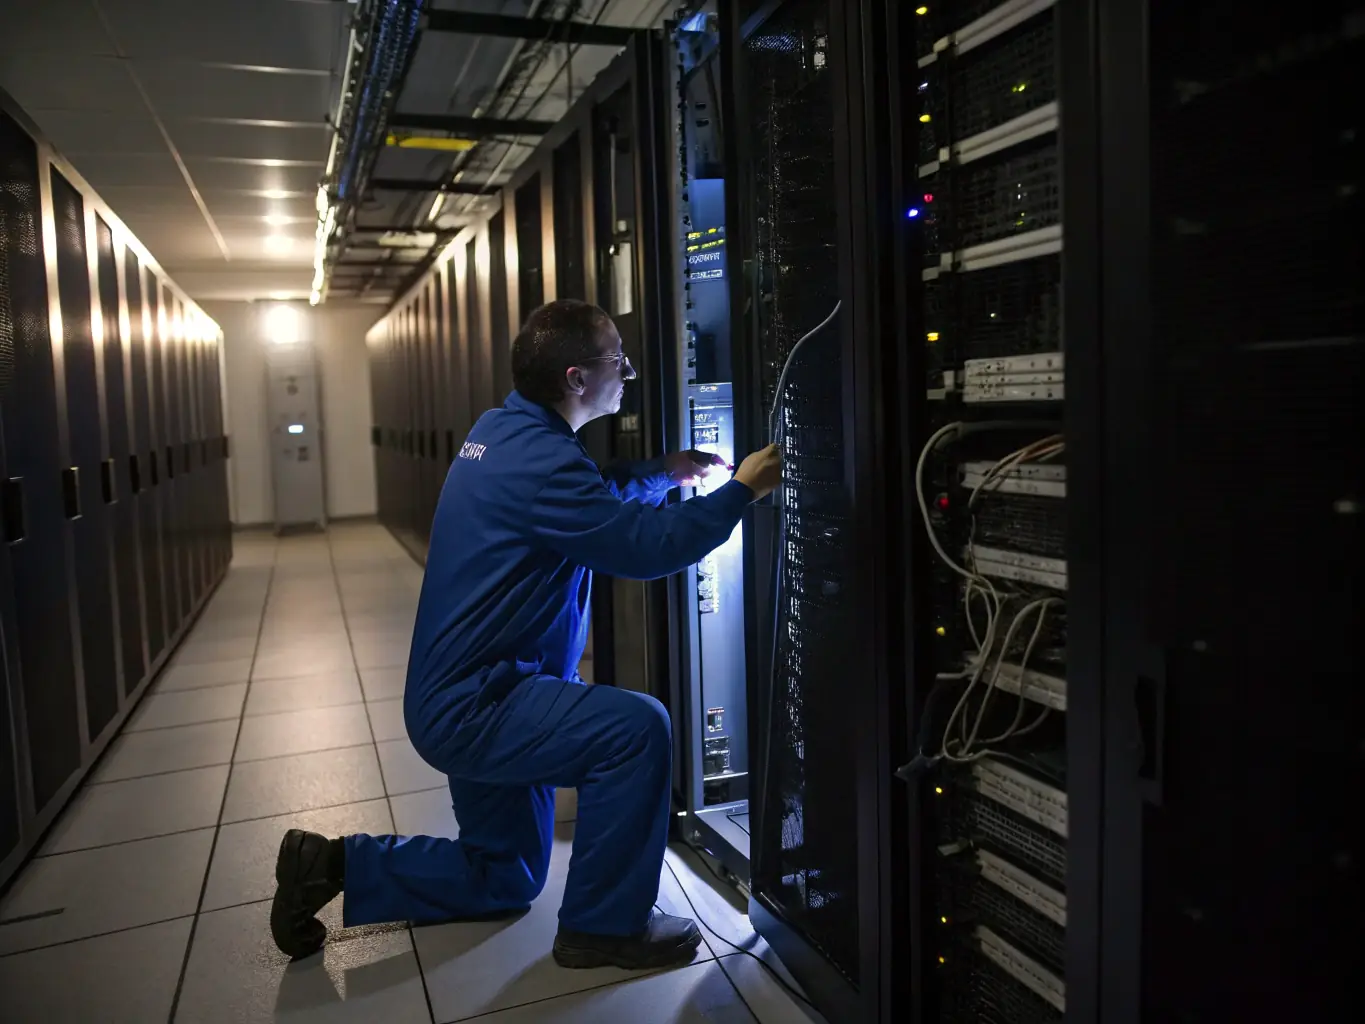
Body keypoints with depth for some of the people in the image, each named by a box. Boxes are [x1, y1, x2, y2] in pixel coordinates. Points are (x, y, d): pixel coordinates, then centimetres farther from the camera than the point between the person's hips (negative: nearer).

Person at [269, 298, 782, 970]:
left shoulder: (500, 430, 7)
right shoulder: (540, 459, -24)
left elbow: (593, 503, 22)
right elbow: (647, 547, -26)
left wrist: (662, 476, 12)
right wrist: (743, 489, -14)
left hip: (456, 695, 10)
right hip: (471, 707, -10)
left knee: (504, 881, 22)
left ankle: (332, 864, 26)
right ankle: (603, 926, -4)